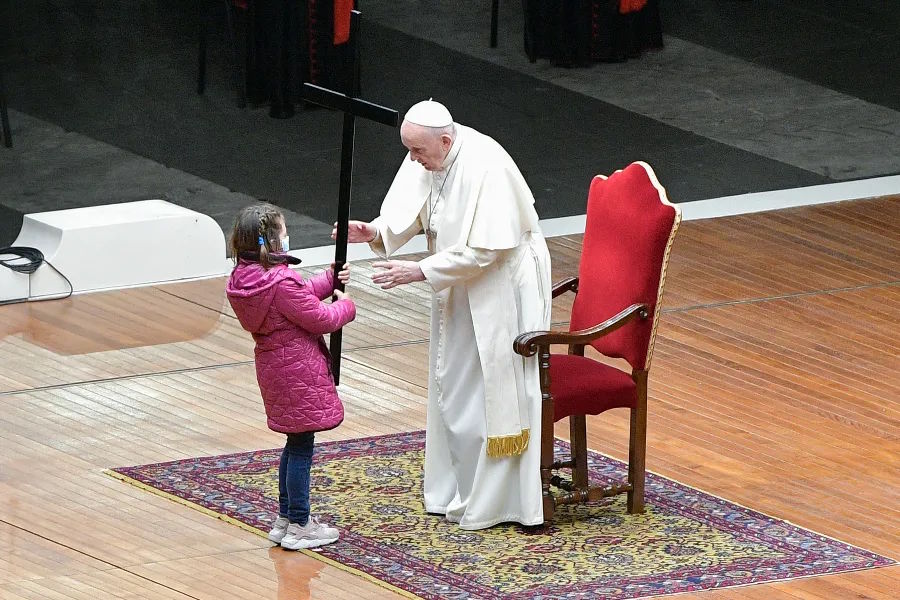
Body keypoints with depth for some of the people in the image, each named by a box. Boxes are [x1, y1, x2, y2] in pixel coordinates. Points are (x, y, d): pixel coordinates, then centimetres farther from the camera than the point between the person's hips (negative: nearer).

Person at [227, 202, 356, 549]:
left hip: (274, 369, 9)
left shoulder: (244, 277, 3)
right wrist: (345, 306, 1)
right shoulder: (281, 282, -26)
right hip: (298, 373, -9)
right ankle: (298, 527, 9)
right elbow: (320, 319, -18)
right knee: (301, 446, 1)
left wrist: (329, 280, 10)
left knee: (296, 444, 21)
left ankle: (286, 518, 29)